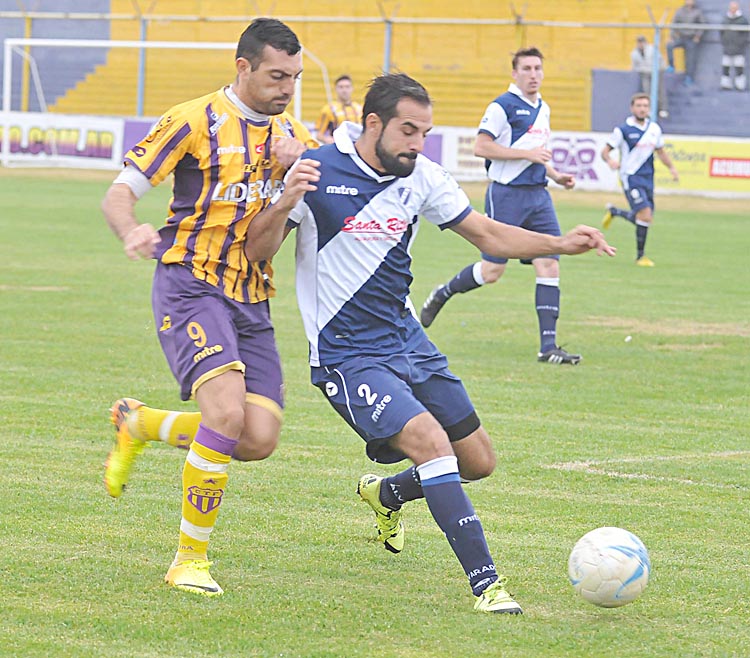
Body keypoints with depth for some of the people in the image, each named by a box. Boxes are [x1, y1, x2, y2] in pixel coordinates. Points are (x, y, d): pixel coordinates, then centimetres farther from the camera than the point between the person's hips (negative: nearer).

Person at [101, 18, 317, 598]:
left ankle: (140, 424, 22)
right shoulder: (195, 121, -5)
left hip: (253, 300, 6)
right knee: (227, 411, -25)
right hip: (190, 284, -6)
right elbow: (119, 195, -6)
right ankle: (190, 559, -10)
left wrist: (295, 173, -9)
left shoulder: (294, 135, 13)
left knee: (259, 439, -6)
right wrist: (132, 231, -29)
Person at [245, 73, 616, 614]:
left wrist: (558, 244, -7)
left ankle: (386, 495, 40)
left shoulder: (422, 177, 1)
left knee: (479, 461, 10)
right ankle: (485, 582, -22)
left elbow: (488, 234, 9)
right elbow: (257, 251, -11)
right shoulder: (319, 172, -14)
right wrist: (284, 205, -31)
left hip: (407, 340, 7)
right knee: (430, 441, -26)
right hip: (347, 356, -7)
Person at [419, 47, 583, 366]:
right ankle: (441, 294, 23)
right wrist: (528, 153, -18)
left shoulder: (542, 109, 16)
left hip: (538, 195, 7)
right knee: (491, 270, -5)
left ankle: (548, 345, -5)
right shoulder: (503, 106, -9)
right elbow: (481, 147, -16)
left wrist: (555, 175, 15)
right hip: (506, 193, -7)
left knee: (549, 266, -4)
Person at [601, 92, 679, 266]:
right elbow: (605, 151, -5)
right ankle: (640, 256, -1)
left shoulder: (654, 128, 10)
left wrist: (671, 167, 9)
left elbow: (660, 151, 23)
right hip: (631, 177, -6)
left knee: (646, 219, 8)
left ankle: (614, 212, 33)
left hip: (647, 179, 6)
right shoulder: (623, 130, -6)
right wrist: (610, 161, -27)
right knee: (645, 215, -19)